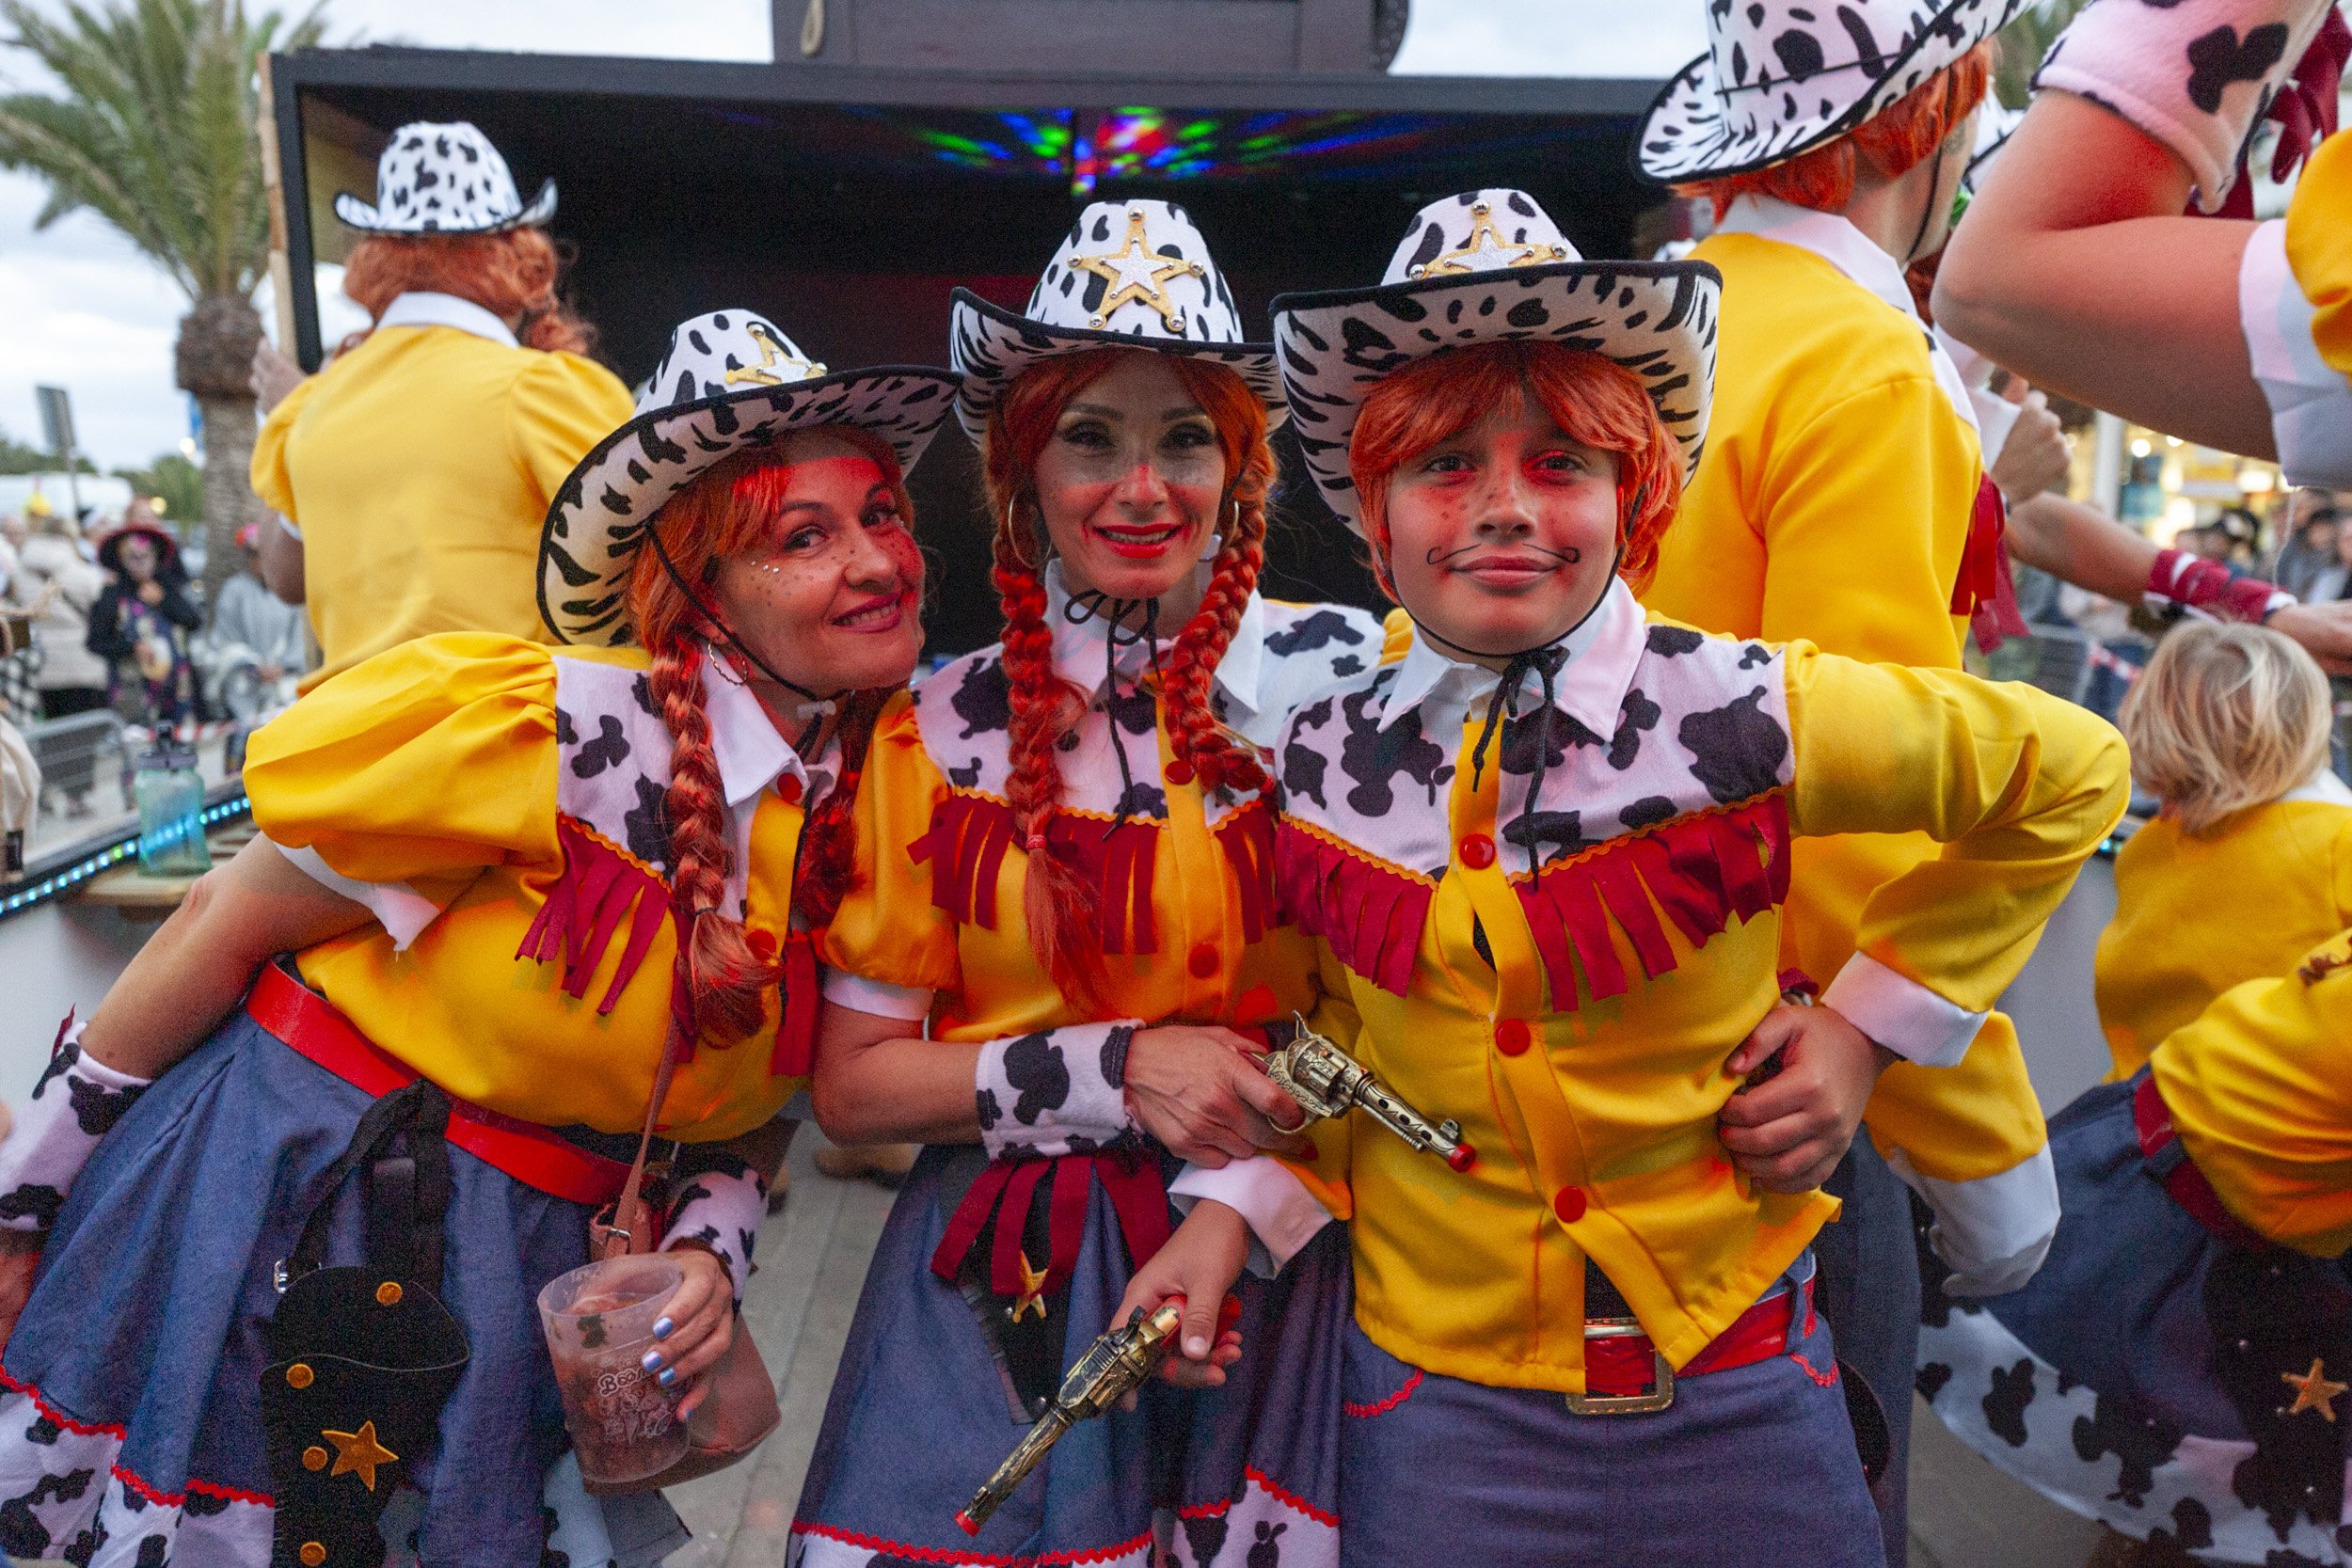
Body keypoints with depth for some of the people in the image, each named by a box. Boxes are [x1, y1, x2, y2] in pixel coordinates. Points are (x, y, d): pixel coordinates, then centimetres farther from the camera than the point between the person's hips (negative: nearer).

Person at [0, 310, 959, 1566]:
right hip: (276, 1223, -4)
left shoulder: (867, 814, -5)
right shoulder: (565, 735, -23)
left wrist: (710, 1249, -11)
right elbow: (225, 929, -12)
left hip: (525, 1287, 5)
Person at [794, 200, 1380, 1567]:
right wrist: (1115, 1069, -14)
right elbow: (853, 1086, -2)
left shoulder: (1345, 676, -6)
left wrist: (1232, 1213, -10)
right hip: (1010, 1264, 1)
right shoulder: (943, 730, -4)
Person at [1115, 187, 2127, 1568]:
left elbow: (2069, 776, 3)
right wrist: (1233, 1210, -5)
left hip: (1729, 1390, 0)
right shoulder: (1322, 759, -6)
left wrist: (1870, 1023, -3)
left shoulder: (1745, 716, -13)